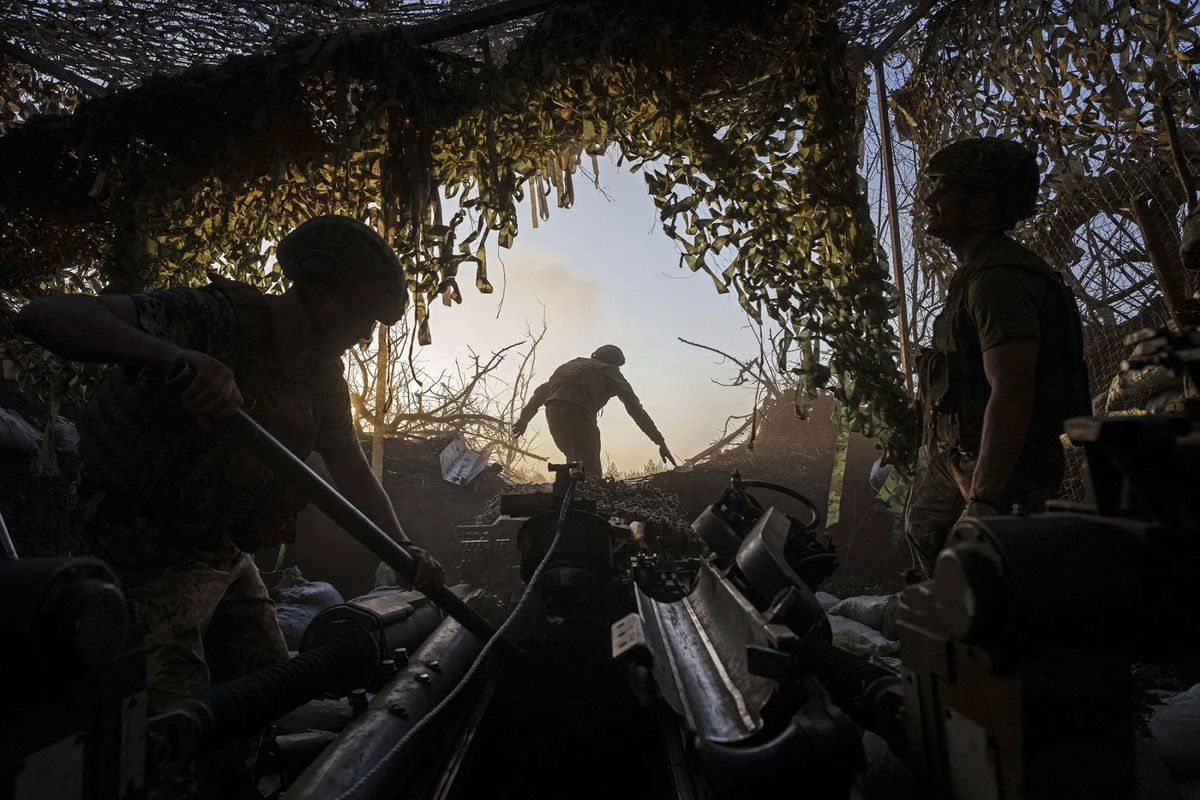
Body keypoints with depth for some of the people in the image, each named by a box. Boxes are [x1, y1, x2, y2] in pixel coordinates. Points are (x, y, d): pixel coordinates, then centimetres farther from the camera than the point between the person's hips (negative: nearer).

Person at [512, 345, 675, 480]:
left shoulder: (576, 363, 37)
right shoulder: (611, 372, 23)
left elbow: (543, 389, 29)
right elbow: (635, 408, 16)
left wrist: (525, 417, 29)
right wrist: (661, 443, 14)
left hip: (552, 410, 6)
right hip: (578, 411, -5)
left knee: (575, 463, 24)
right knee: (591, 473, -1)